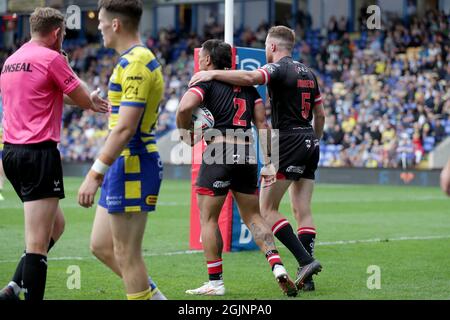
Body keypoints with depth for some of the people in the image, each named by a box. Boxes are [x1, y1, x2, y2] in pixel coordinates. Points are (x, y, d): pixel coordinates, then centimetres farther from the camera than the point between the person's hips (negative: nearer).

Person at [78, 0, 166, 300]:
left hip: (132, 166, -10)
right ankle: (154, 296, 21)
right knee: (101, 246, 15)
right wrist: (104, 171, 22)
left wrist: (95, 174, -22)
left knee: (126, 254, -3)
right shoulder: (139, 59, 15)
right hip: (125, 165, 10)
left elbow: (125, 128, -23)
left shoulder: (136, 62, -17)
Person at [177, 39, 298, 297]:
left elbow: (185, 107, -18)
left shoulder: (207, 82, 1)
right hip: (247, 154, 6)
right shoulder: (246, 85, 19)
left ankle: (216, 282, 4)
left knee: (208, 219, 4)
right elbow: (262, 123, 14)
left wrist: (185, 134, 0)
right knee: (253, 217, 13)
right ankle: (277, 266, -5)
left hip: (219, 152, -6)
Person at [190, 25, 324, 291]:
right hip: (309, 142, 8)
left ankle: (305, 260, -15)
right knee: (303, 210, 6)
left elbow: (249, 78, -29)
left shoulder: (279, 68, -8)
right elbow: (320, 115, 20)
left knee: (267, 209, -4)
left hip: (288, 143, -8)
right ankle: (306, 278, 1)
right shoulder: (308, 73, 16)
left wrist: (212, 74, -26)